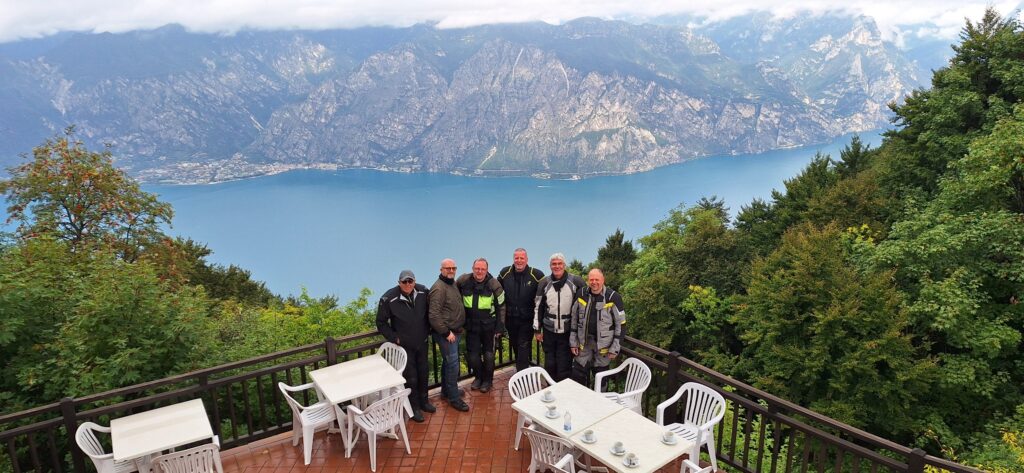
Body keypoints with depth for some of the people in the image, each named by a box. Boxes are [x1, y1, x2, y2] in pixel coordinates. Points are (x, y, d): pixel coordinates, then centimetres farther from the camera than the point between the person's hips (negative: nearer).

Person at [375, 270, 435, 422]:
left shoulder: (423, 292, -9)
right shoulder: (389, 299, -20)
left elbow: (429, 312, 9)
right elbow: (381, 323, -8)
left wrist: (428, 330, 6)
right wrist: (394, 338, -13)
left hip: (422, 343, 4)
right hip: (404, 345, -4)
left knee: (423, 374, 17)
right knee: (411, 377, 4)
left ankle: (423, 401, 37)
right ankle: (414, 407, 23)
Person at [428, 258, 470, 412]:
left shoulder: (452, 284, 10)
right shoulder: (439, 288, -19)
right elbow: (434, 315, -24)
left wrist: (460, 327, 16)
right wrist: (446, 332, -20)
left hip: (455, 331, 9)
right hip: (446, 334, -9)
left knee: (448, 362, 20)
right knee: (452, 364, -5)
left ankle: (447, 390, 34)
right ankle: (454, 398, 6)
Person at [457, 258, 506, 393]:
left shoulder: (494, 284, -11)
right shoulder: (463, 281, -7)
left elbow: (501, 307, -3)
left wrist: (499, 327, -4)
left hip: (489, 326, -2)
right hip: (471, 326, 2)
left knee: (488, 355, 7)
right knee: (472, 356, 5)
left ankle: (488, 380, 29)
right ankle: (479, 377, 31)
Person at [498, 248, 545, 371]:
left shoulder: (537, 274, -13)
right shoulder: (505, 273, -2)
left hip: (527, 319, -4)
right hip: (510, 318, 4)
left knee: (523, 347, -6)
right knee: (515, 346, 17)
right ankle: (520, 371, 34)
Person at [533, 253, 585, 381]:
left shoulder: (576, 281, -8)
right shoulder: (544, 283, 0)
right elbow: (538, 307, 6)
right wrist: (537, 329, 5)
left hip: (568, 331, -2)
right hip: (549, 331, 3)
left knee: (564, 366, 0)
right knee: (549, 364, 12)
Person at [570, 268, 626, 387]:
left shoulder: (613, 297, -14)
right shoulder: (582, 294, -2)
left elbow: (621, 324, -8)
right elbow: (574, 319, 7)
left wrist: (615, 348, -8)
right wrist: (573, 342, 6)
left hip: (603, 345, -3)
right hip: (584, 343, 3)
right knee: (578, 375, 8)